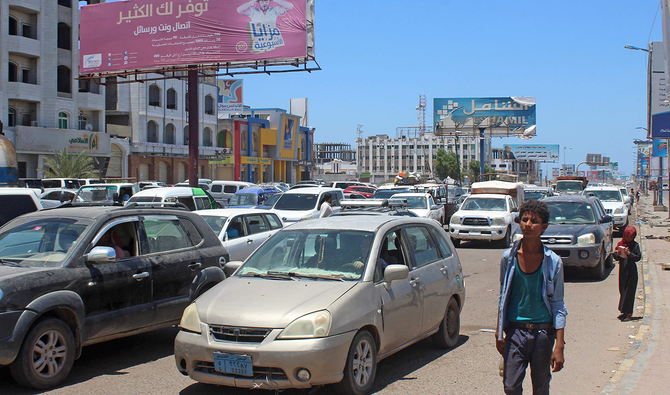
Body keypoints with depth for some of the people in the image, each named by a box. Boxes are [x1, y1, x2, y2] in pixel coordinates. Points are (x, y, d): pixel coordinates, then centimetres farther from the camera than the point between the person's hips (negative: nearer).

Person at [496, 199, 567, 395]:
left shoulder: (553, 262, -5)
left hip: (543, 333, -1)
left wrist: (559, 346, -7)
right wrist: (499, 333, 9)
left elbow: (558, 305, -3)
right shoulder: (509, 257, -1)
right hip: (515, 331, 1)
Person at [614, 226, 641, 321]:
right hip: (622, 270, 4)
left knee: (629, 292, -4)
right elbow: (616, 258, 6)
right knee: (622, 291, 9)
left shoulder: (635, 245, -4)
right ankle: (624, 312, 19)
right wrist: (618, 254, -16)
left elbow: (638, 257, -11)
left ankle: (629, 313, 1)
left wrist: (629, 253, -24)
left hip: (631, 271, -4)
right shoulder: (620, 244, 6)